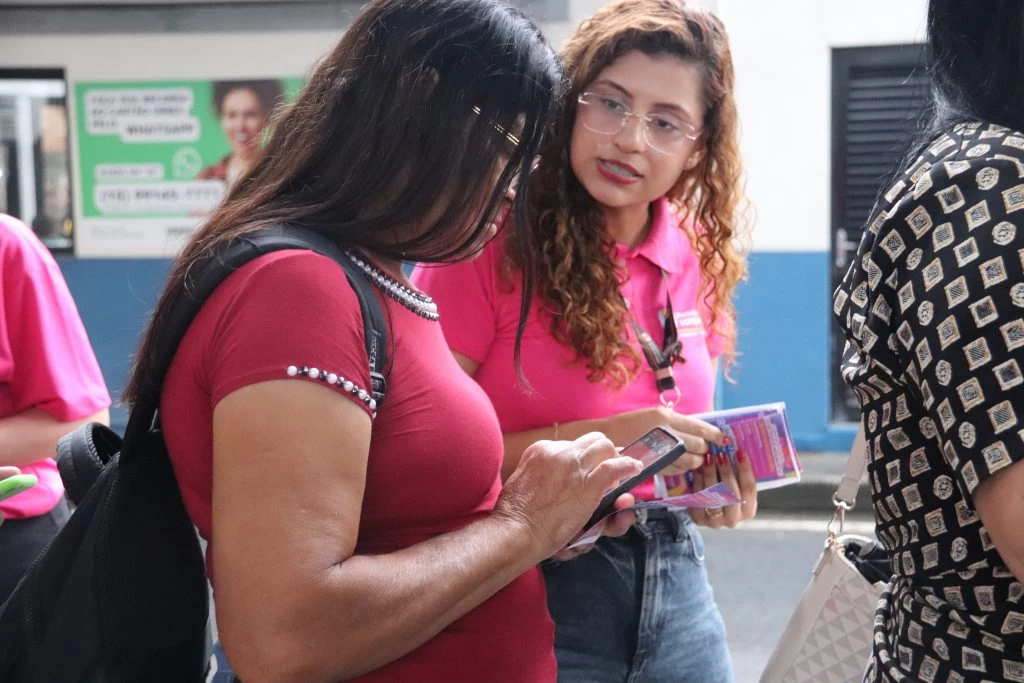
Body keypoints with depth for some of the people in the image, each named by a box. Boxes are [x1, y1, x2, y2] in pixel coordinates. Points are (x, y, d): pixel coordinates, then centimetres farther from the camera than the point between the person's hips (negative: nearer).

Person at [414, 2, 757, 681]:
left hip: (676, 586, 6)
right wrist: (590, 441, -24)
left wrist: (714, 481, -5)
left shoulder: (698, 261, 3)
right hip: (532, 596, -5)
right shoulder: (490, 242, -15)